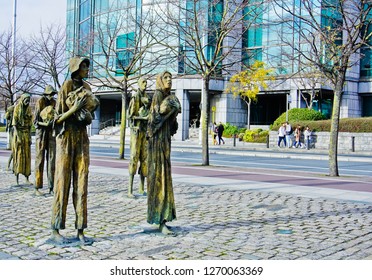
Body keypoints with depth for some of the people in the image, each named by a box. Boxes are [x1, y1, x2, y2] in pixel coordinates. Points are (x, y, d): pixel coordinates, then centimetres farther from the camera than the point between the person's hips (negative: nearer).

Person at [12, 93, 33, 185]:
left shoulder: (29, 109, 7)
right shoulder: (17, 108, -7)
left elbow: (29, 124, 10)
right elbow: (14, 123, -10)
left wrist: (30, 137, 6)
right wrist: (18, 137, -18)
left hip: (26, 133, 5)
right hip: (18, 133, -4)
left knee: (27, 156, 3)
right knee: (18, 155, -4)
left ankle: (27, 178, 7)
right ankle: (17, 179, 1)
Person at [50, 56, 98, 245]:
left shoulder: (87, 88, 11)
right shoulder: (66, 87, -6)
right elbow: (58, 118, -6)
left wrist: (87, 116, -5)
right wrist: (74, 109, -21)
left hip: (82, 137, 5)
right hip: (66, 137, -5)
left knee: (82, 184, 2)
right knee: (62, 183, -2)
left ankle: (80, 230, 5)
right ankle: (56, 230, 7)